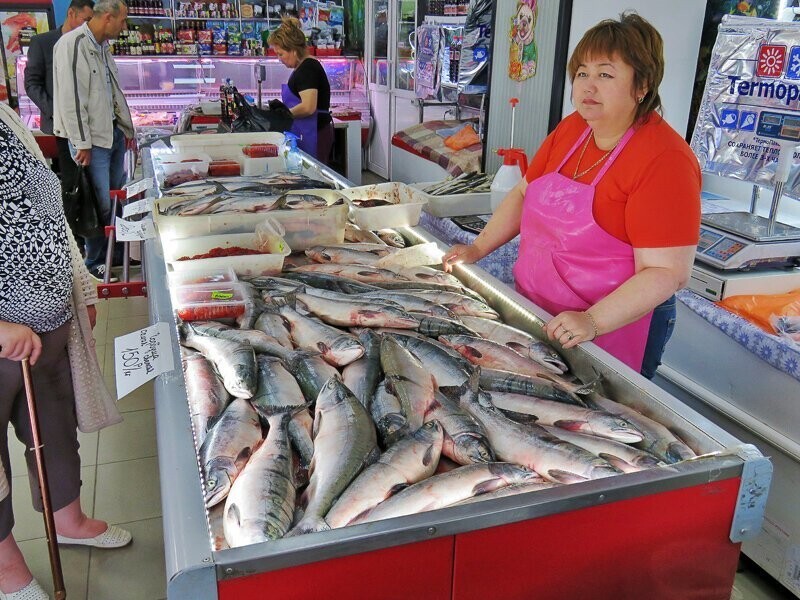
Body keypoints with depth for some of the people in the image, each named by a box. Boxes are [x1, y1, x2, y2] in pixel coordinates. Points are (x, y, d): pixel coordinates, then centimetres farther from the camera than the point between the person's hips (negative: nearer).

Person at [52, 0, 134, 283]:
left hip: (114, 133, 9)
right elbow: (71, 98, -18)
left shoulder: (102, 46, 12)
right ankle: (94, 262, 13)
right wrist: (82, 144, -19)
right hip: (93, 139, -8)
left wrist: (128, 130, 21)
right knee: (101, 204, -3)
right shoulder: (73, 44, -15)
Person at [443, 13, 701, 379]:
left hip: (614, 328, -6)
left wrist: (594, 321, -32)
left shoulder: (665, 159, -21)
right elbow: (525, 194, 12)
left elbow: (668, 271, -24)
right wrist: (478, 248, 3)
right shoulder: (571, 129, 0)